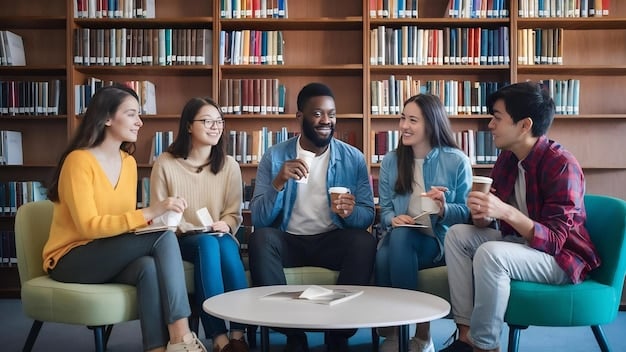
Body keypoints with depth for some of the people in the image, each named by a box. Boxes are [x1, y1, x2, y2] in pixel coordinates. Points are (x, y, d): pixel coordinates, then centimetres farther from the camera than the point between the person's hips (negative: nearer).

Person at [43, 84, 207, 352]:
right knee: (164, 238, -27)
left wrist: (156, 217, -9)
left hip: (111, 258, 6)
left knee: (148, 267, -31)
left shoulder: (128, 162, 7)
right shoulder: (79, 160, -15)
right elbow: (88, 226, -23)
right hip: (71, 260, -6)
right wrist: (148, 213, -30)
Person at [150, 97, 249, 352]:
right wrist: (180, 226, -17)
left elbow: (234, 214, 9)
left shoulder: (229, 165, 6)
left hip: (220, 239, 2)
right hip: (180, 241, -2)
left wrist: (224, 225, -14)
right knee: (207, 243, -36)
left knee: (226, 244, -35)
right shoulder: (165, 164, -1)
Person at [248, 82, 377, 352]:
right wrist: (279, 182, -28)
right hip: (289, 241, 0)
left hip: (333, 240, 0)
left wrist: (351, 212, -26)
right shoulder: (274, 157, -3)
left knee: (364, 241, -30)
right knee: (260, 238, -31)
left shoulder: (353, 158, 0)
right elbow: (259, 219, -11)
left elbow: (368, 216, -2)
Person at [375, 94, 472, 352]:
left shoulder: (457, 160, 0)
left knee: (401, 237, -35)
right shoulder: (391, 161, 9)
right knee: (383, 256, -34)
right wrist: (393, 219, -15)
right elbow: (385, 210, 9)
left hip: (439, 241, -2)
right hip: (400, 239, 2)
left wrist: (445, 210, -23)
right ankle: (391, 329, -15)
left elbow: (467, 213, -1)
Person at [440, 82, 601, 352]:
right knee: (458, 234, -5)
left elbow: (554, 240, -26)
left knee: (490, 254, -32)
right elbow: (488, 223, 4)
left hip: (563, 257, -8)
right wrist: (481, 215, -21)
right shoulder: (507, 158, 1)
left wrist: (505, 212, -39)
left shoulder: (562, 165, -23)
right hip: (520, 243, 9)